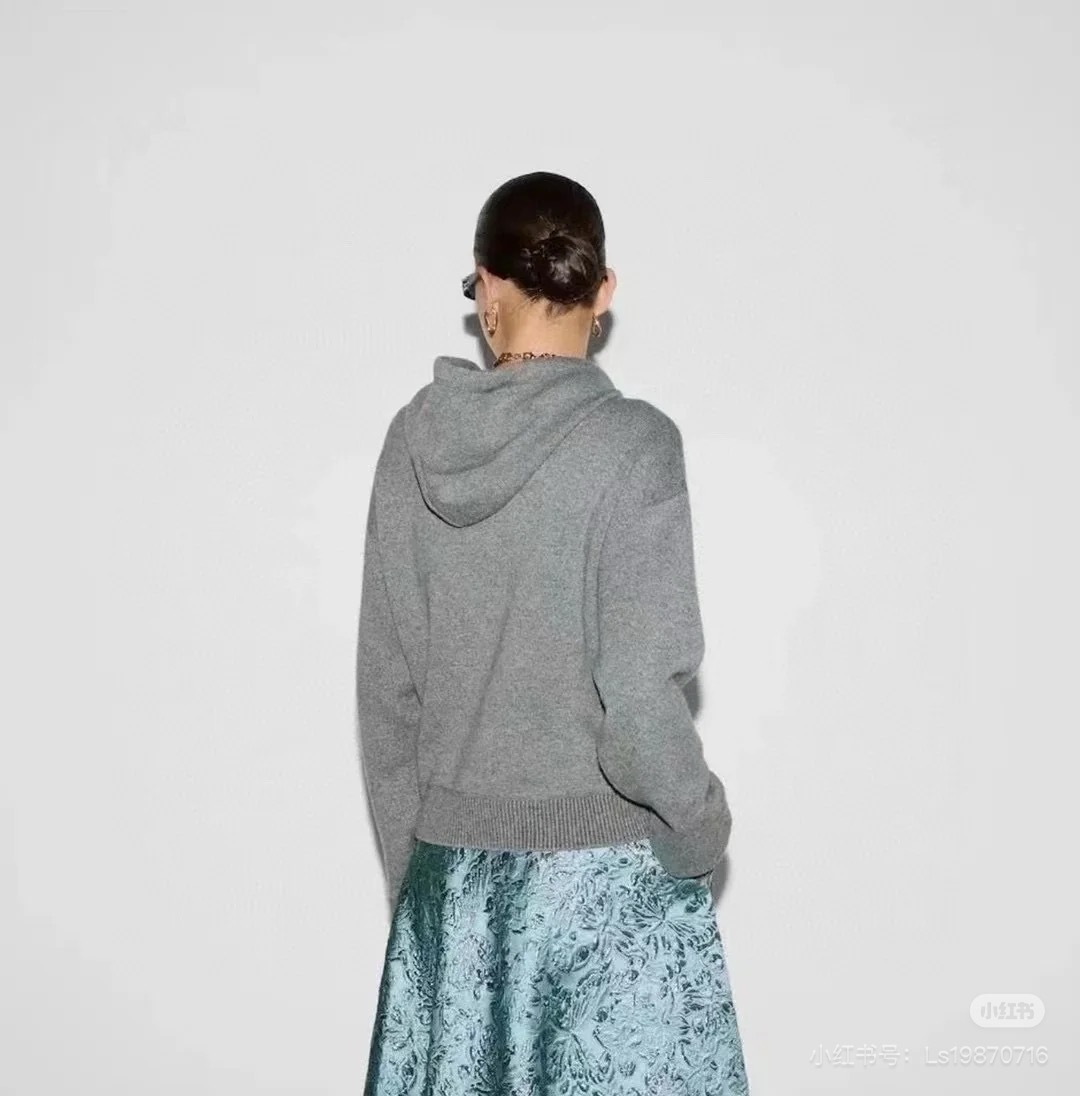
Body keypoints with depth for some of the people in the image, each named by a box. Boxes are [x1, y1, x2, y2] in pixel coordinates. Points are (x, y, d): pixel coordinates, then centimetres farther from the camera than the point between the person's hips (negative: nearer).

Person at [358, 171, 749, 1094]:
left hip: (457, 863, 4)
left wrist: (410, 858, 14)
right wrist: (700, 829, -1)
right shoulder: (631, 442, -15)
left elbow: (386, 682, 3)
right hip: (608, 867, -4)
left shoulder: (416, 439, -2)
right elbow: (640, 693, -19)